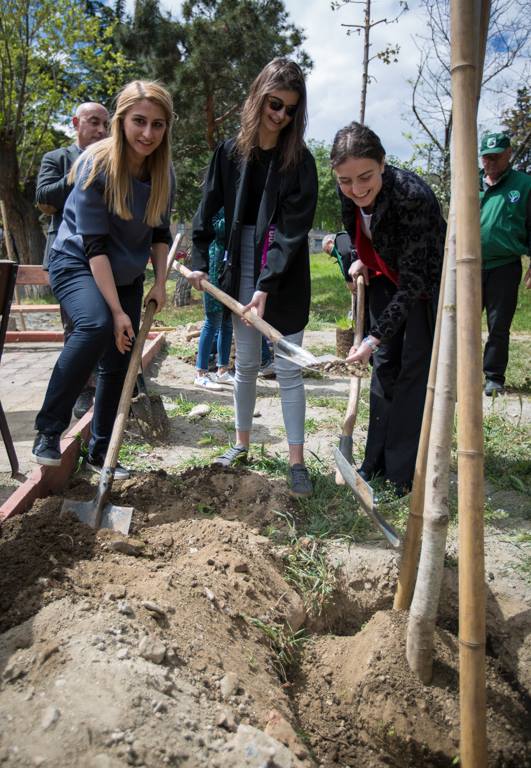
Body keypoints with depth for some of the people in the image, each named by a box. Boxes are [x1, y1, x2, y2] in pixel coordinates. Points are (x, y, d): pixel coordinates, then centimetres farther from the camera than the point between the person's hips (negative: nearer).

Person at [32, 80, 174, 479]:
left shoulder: (163, 172, -4)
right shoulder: (97, 165, -21)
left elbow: (160, 233, 9)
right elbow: (94, 244, -23)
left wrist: (160, 282, -4)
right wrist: (117, 311, -27)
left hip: (127, 274, 6)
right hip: (78, 263, -6)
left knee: (120, 362, 2)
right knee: (97, 326, -34)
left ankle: (100, 450, 19)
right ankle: (48, 430, -18)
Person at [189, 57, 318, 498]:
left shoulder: (300, 161, -6)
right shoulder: (230, 152, 3)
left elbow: (294, 229, -14)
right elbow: (209, 210, 10)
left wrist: (268, 284, -22)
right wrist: (199, 261, 0)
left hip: (285, 279, -3)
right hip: (242, 272, 3)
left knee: (288, 369, -1)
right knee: (246, 364, 11)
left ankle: (297, 461, 8)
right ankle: (242, 444, 27)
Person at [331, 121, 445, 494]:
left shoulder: (412, 196, -35)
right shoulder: (349, 192, -16)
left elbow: (413, 282, -33)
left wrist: (374, 338, -34)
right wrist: (359, 261, -1)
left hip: (426, 286, -6)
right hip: (387, 280, 7)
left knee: (415, 372, -7)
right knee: (385, 365, 9)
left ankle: (403, 473, 3)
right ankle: (376, 464, 19)